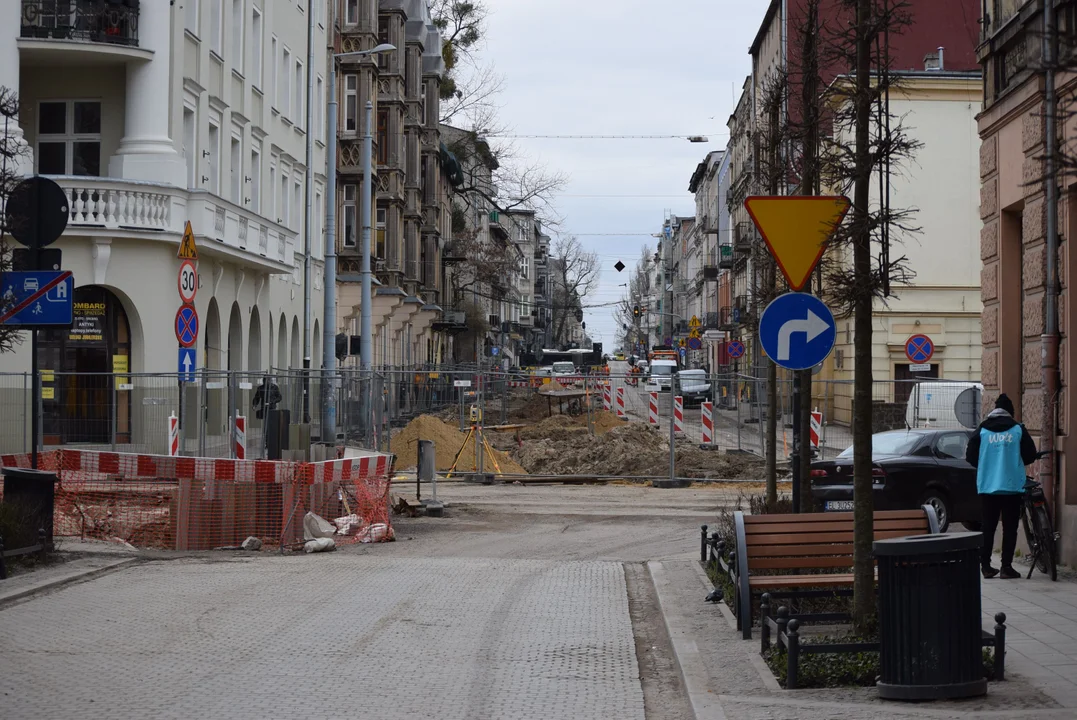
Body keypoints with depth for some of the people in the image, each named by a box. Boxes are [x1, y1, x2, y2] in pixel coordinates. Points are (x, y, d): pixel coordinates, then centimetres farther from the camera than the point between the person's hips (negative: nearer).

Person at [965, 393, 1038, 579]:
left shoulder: (982, 430, 2)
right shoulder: (1018, 429, -2)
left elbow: (970, 456, 2)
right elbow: (1030, 455, 1)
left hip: (987, 486, 2)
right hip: (1012, 486, -2)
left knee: (988, 527, 9)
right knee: (1010, 528, 3)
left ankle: (985, 566, 8)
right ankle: (1006, 567, 0)